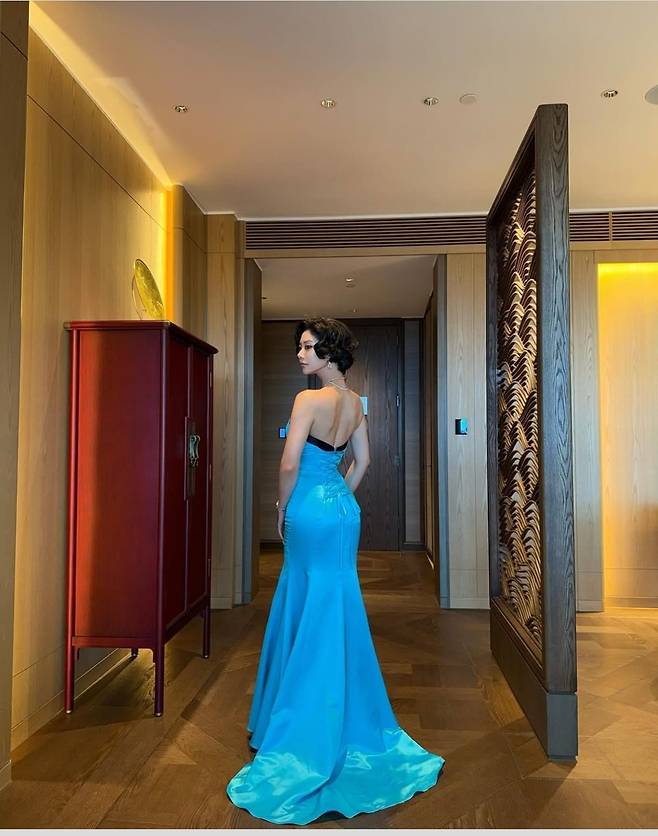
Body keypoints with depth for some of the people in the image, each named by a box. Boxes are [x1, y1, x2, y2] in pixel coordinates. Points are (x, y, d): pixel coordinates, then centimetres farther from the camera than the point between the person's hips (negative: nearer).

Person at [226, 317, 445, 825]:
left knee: (312, 617, 4)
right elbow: (362, 461, 13)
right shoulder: (355, 402, 7)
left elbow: (290, 465, -19)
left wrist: (283, 511, -4)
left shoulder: (309, 399, -16)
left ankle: (313, 737, 21)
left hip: (311, 512, -7)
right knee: (330, 614, 17)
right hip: (342, 508, 7)